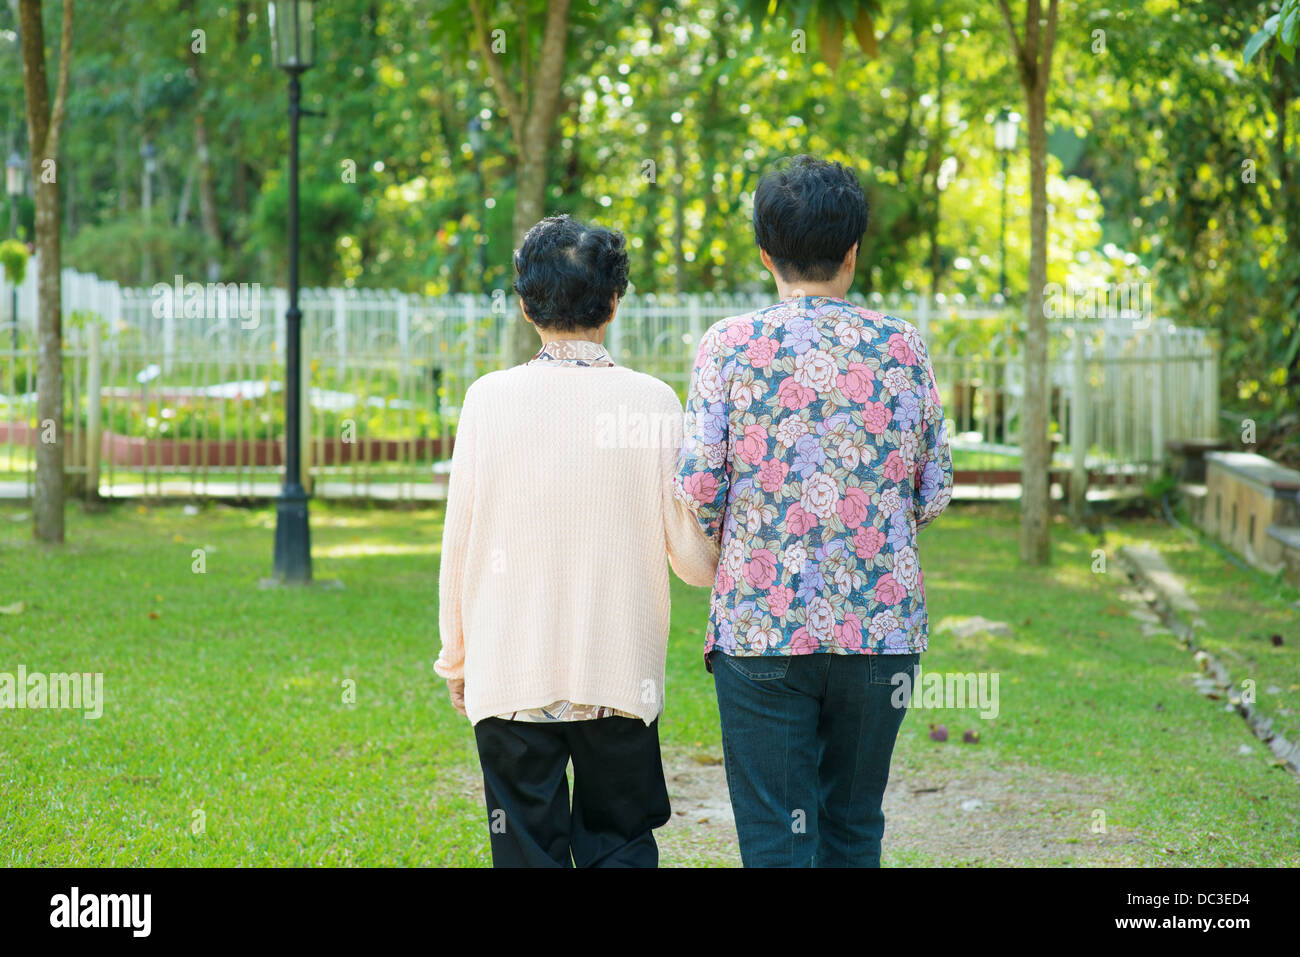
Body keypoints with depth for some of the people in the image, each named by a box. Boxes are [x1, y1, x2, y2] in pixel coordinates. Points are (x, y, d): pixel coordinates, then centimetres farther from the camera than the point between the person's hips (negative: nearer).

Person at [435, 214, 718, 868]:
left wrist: (456, 658, 12)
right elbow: (695, 560, -4)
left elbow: (459, 544, 0)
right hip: (619, 676, 0)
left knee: (527, 852, 6)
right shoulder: (652, 402, -5)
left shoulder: (489, 398, -4)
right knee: (620, 846, 9)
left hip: (510, 679, 0)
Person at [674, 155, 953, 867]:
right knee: (854, 829, 15)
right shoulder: (902, 346, 2)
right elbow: (934, 493, 7)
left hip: (761, 627, -2)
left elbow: (696, 488, -7)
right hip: (882, 623, 2)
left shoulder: (729, 346, -4)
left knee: (775, 840, 1)